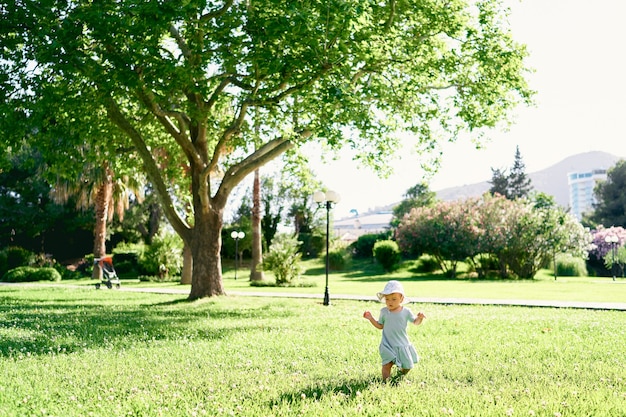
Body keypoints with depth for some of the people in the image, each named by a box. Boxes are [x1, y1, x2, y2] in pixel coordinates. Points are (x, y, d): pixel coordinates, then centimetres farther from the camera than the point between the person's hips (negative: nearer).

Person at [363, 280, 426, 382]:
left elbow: (415, 322, 4)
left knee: (408, 367, 11)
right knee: (387, 365, -15)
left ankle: (401, 373, 42)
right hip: (388, 345, -1)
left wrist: (420, 318, -18)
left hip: (403, 344, 1)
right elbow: (380, 326, 9)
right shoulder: (384, 311, -2)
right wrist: (371, 318, -3)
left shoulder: (406, 311, -5)